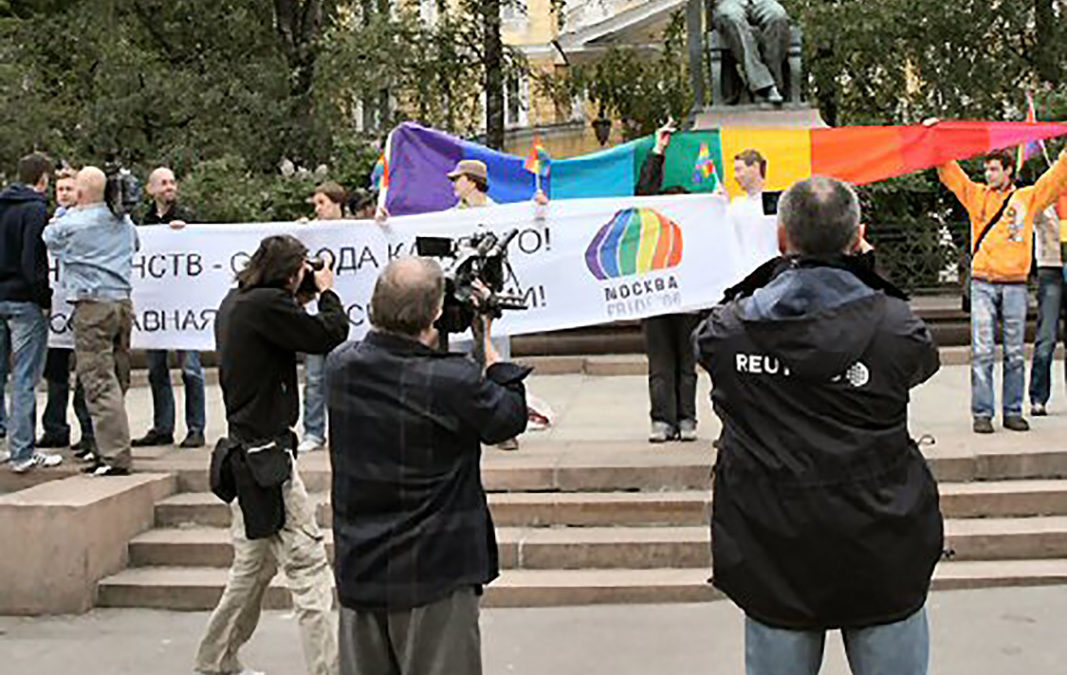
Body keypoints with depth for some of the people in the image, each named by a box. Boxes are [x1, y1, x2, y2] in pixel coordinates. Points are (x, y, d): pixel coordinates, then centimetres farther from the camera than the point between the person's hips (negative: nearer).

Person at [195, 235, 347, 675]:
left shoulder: (234, 303, 11)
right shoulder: (267, 304, -18)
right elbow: (330, 334, -15)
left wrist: (304, 292, 13)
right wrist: (327, 292, 2)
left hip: (246, 452, 10)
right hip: (265, 453, -10)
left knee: (254, 565, 20)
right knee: (306, 562, -7)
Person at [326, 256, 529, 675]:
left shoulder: (340, 367, -6)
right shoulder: (453, 381, -22)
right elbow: (511, 417, -4)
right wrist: (486, 342, 1)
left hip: (359, 569, 5)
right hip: (435, 575, -5)